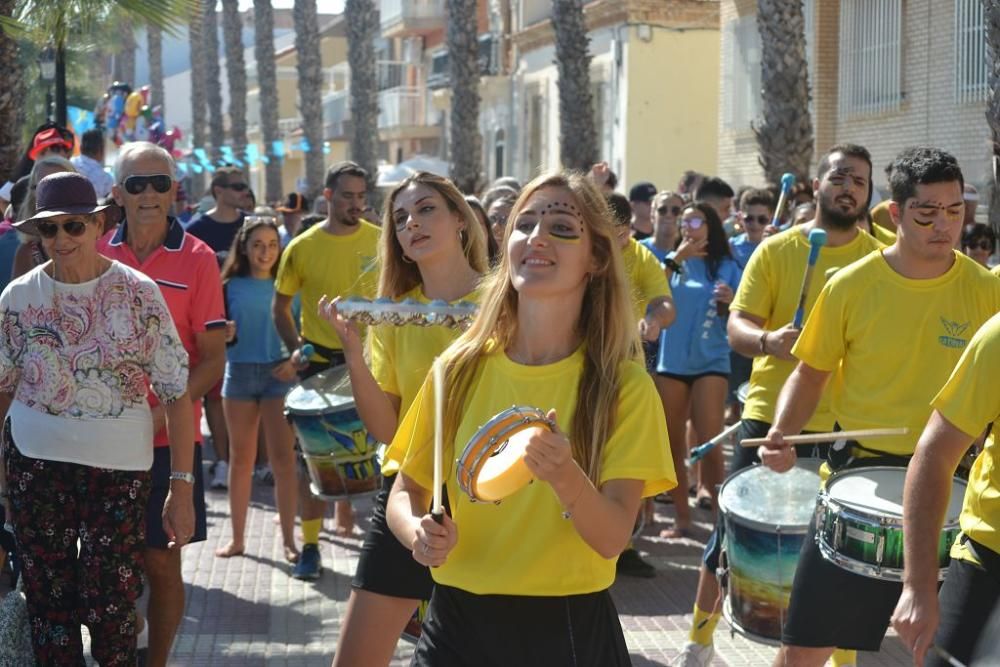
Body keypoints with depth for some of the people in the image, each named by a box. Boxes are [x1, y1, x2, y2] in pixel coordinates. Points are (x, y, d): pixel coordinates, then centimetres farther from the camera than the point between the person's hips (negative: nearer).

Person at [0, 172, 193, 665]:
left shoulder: (137, 293, -6)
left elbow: (176, 392, -5)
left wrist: (181, 486, -9)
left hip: (118, 466, -2)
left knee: (110, 606, -3)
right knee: (47, 602, 7)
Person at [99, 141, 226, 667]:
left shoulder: (196, 259, -5)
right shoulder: (97, 252, 3)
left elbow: (213, 359, -6)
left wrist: (161, 412, -18)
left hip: (169, 437, -2)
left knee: (161, 564, 5)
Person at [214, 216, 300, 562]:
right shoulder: (231, 287, 4)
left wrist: (296, 361, -11)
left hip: (278, 374, -1)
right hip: (239, 372, 1)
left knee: (283, 458, -4)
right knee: (240, 459, 9)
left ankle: (289, 540, 2)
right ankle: (237, 538, 17)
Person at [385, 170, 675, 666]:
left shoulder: (624, 385, -8)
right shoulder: (460, 368, -2)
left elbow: (612, 539, -14)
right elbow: (406, 491, 6)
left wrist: (566, 477, -32)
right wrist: (419, 531, -14)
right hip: (458, 623, 2)